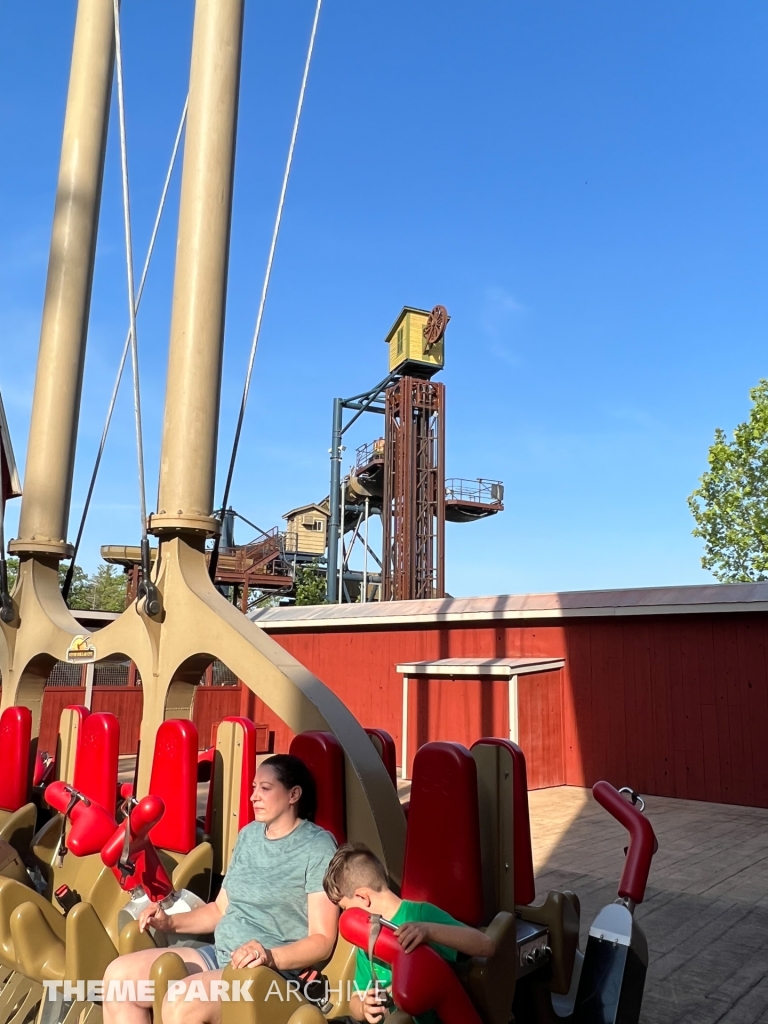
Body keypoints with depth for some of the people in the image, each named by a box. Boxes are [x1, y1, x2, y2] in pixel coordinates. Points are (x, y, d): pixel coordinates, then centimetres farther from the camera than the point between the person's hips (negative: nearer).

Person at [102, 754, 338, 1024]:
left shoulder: (317, 847, -11)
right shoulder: (249, 834, 13)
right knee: (119, 975, -6)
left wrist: (270, 957, -30)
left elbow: (322, 941, -15)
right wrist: (171, 923, 5)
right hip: (218, 955, 8)